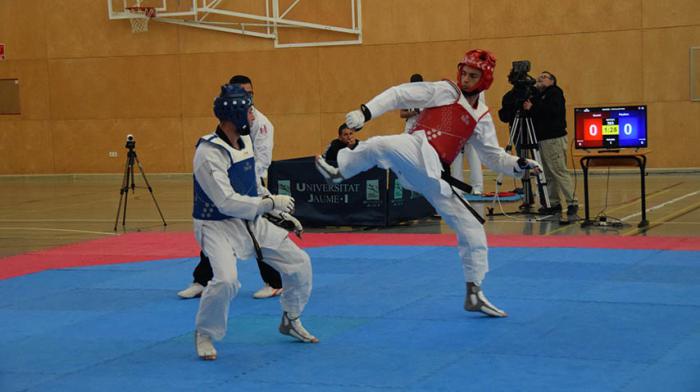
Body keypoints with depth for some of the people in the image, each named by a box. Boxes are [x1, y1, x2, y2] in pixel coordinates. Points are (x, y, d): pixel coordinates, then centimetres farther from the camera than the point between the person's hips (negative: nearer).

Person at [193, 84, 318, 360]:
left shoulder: (245, 141, 2)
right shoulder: (208, 153, -24)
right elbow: (227, 202, -29)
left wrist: (284, 214, 11)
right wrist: (272, 203, -23)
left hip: (251, 222, 8)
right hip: (218, 226, -8)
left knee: (298, 262, 8)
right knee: (226, 280, -31)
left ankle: (290, 321, 30)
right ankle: (204, 335, -3)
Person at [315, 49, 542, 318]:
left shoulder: (482, 118, 19)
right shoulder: (445, 91, 5)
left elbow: (494, 157, 24)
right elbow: (399, 94, -2)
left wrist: (519, 165, 5)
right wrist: (366, 112, -14)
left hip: (433, 176, 5)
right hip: (417, 153, -5)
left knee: (471, 228, 4)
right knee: (380, 146, -37)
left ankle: (474, 293, 15)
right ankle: (340, 172, -12)